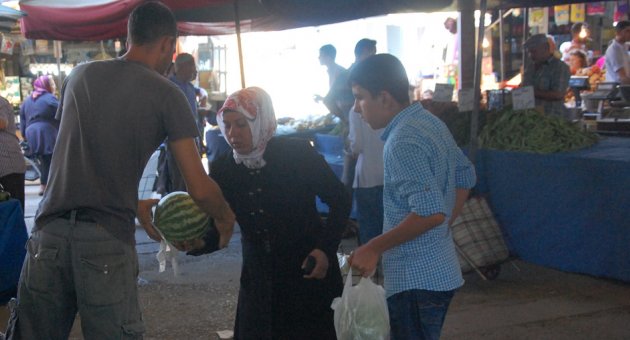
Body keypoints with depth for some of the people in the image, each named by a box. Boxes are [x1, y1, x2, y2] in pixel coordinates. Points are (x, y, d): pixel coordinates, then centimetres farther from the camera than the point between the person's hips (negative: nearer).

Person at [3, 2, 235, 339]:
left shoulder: (80, 75, 13)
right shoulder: (167, 95, 0)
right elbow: (200, 189, -4)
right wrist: (225, 218, 17)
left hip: (48, 234, 4)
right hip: (107, 243, -4)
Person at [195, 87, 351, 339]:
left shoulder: (297, 152, -13)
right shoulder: (222, 169, -5)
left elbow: (340, 200, -5)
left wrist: (326, 248, -15)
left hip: (310, 271, -2)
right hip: (259, 278, 3)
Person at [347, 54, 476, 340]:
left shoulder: (403, 142, -22)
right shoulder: (430, 122, 7)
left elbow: (431, 212, -28)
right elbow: (465, 176, 18)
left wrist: (374, 248, -20)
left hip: (416, 279, -10)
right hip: (439, 271, 10)